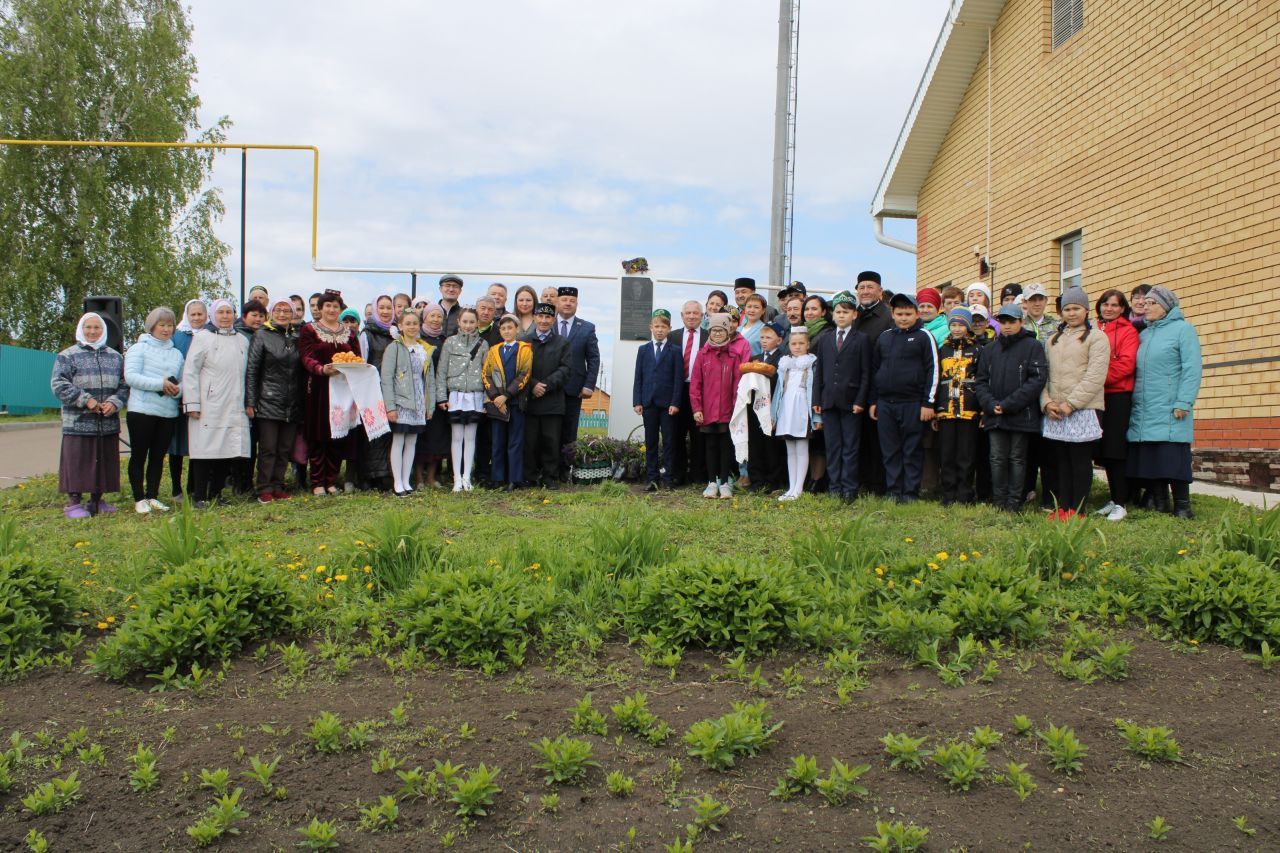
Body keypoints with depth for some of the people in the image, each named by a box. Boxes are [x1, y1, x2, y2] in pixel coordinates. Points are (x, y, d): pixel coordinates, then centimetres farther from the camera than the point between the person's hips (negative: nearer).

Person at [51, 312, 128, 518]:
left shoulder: (115, 357, 14)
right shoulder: (67, 356, 3)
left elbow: (124, 385, 10)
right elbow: (59, 384, -5)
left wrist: (114, 403, -8)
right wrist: (85, 400, -14)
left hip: (108, 423, 4)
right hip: (78, 423, -4)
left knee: (104, 462, 8)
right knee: (78, 462, -3)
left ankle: (97, 501, 20)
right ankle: (74, 503, 6)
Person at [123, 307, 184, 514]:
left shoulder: (177, 354, 16)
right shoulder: (139, 349, 1)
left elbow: (182, 381, 15)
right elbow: (131, 376, -11)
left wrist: (177, 389, -9)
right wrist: (160, 384, -18)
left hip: (168, 413, 5)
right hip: (142, 411, -4)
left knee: (158, 456, 9)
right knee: (139, 456, 2)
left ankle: (153, 496, 17)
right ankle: (139, 499, 8)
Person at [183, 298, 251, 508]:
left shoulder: (242, 341, 16)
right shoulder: (203, 338, 2)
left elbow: (246, 373, 19)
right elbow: (190, 371, -2)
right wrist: (192, 404, -8)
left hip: (235, 408, 4)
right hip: (209, 407, -4)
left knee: (228, 452, 4)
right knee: (205, 452, -4)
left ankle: (216, 494, 15)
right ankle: (199, 497, 4)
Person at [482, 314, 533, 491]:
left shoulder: (525, 349, 3)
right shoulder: (493, 351, 13)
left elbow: (524, 375, -7)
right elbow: (486, 375, 5)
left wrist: (505, 396, -13)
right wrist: (495, 397, -9)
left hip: (516, 402, -3)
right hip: (496, 402, 3)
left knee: (516, 442, -1)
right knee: (497, 442, 5)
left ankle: (515, 480, 2)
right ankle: (499, 479, 11)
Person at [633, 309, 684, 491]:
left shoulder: (675, 351, 3)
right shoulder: (643, 350, 11)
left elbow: (678, 378, -2)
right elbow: (638, 377, 9)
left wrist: (675, 403, -10)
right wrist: (637, 401, 0)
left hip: (668, 403, -2)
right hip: (648, 402, 2)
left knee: (669, 441, 1)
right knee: (650, 442, 6)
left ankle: (668, 478, 6)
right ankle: (651, 478, 9)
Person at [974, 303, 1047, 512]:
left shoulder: (1032, 346, -1)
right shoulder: (989, 349, 12)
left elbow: (1037, 379, -10)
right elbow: (980, 381, 10)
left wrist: (1009, 404, -14)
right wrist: (990, 404, -9)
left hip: (1021, 415, -3)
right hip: (994, 416, 3)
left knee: (1017, 459, 5)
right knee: (997, 459, 5)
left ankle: (1014, 503, 10)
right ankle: (998, 502, 12)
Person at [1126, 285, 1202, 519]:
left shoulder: (1183, 329, 1)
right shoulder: (1143, 334, 19)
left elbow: (1192, 368, -7)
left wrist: (1183, 403, -15)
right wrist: (1135, 401, 6)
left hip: (1170, 413, -6)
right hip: (1142, 412, 6)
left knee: (1173, 459, -6)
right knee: (1148, 461, 4)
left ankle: (1182, 506, 2)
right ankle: (1158, 504, 12)